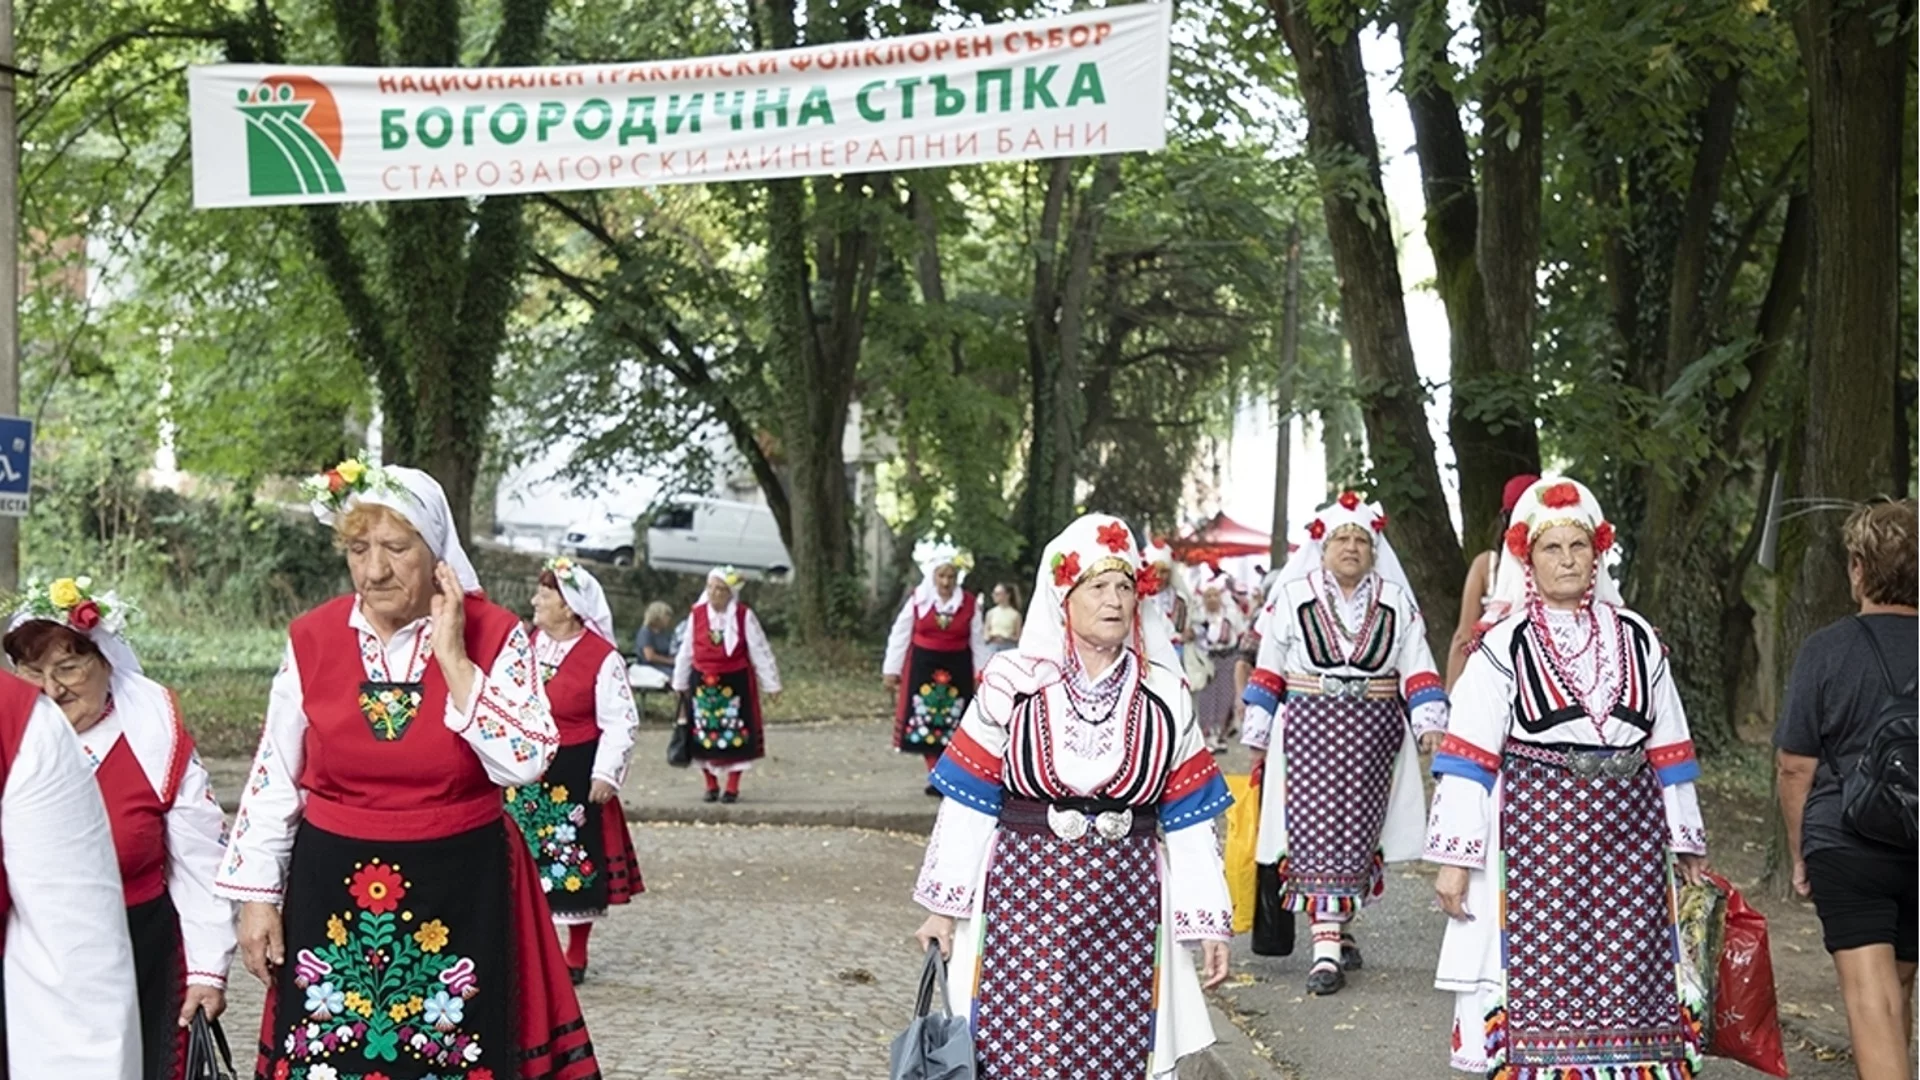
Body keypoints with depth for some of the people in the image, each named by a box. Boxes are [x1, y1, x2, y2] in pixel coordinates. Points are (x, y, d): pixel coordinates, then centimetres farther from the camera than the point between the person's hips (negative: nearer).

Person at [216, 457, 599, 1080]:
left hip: (458, 892, -1)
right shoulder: (312, 640, -1)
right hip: (333, 890, 1)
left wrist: (452, 658, -18)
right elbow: (274, 781, 5)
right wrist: (258, 896, 3)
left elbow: (525, 765, -18)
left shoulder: (494, 636, -7)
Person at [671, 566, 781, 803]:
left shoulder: (744, 616, -6)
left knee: (735, 736, 0)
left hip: (735, 683, -2)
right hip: (702, 683, 2)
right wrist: (680, 682, 17)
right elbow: (686, 651, 10)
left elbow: (760, 651, -2)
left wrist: (771, 684, -1)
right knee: (704, 737, 6)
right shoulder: (697, 615, 0)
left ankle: (732, 788, 11)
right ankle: (711, 785, 21)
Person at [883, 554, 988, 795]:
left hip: (957, 669, 0)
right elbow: (899, 637, 1)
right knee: (925, 721, -1)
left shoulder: (969, 604, -2)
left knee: (953, 723, 0)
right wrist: (891, 670, -1)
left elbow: (978, 643, 5)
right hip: (923, 666, 0)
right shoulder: (917, 600, -4)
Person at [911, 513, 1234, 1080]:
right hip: (1024, 898, -2)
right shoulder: (1012, 684, -2)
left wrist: (1209, 921, 3)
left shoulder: (1162, 696, 6)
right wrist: (944, 904, -1)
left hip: (1125, 906, 2)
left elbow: (1188, 818, 6)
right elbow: (968, 800, 0)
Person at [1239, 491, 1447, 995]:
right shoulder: (1293, 597, 4)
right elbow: (1268, 669, 7)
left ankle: (1338, 927, 18)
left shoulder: (1397, 602, 9)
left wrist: (1429, 722, -4)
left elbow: (1417, 669, 8)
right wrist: (1259, 733, 7)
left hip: (1373, 733, 2)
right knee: (1316, 829, -8)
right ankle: (1327, 945, -11)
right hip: (1308, 726, -2)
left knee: (1356, 828, 3)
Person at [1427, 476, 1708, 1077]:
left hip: (1627, 829, 3)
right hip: (1537, 825, -3)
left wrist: (1686, 843, 15)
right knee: (1540, 970, -4)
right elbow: (1468, 756, -5)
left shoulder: (1636, 639, 10)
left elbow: (1667, 747, 15)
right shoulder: (1504, 648, -2)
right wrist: (1454, 858, -11)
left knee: (1627, 974, 3)